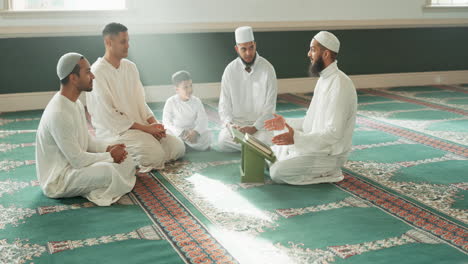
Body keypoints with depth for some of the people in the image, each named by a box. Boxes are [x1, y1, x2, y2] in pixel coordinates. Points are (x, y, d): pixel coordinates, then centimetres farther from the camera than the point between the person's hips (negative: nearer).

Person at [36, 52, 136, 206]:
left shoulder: (76, 103, 6)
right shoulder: (58, 113, -27)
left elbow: (87, 140, 15)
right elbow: (78, 160, -25)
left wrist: (108, 149, -4)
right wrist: (110, 156, -13)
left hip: (72, 165, 9)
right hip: (56, 179, -9)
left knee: (127, 163, 1)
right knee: (107, 171, -31)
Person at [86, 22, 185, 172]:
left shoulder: (130, 67, 11)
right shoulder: (97, 72, -14)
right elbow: (108, 114, -16)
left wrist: (153, 123, -4)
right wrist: (145, 128, -17)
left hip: (138, 125, 8)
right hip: (113, 130, -8)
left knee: (178, 147, -3)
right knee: (155, 156, -27)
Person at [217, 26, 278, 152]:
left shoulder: (267, 69, -8)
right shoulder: (230, 70, -1)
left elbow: (270, 106, -9)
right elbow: (224, 103, 1)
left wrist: (255, 127, -20)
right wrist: (229, 123, -18)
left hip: (260, 123, -1)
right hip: (236, 122, 2)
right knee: (222, 142, -26)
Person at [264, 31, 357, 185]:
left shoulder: (340, 85, -23)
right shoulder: (324, 79, 10)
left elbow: (333, 133, -28)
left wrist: (296, 138, -35)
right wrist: (286, 123, 11)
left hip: (330, 154, -10)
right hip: (315, 145, 10)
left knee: (277, 173, -19)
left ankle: (329, 174, -4)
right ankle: (324, 171, 9)